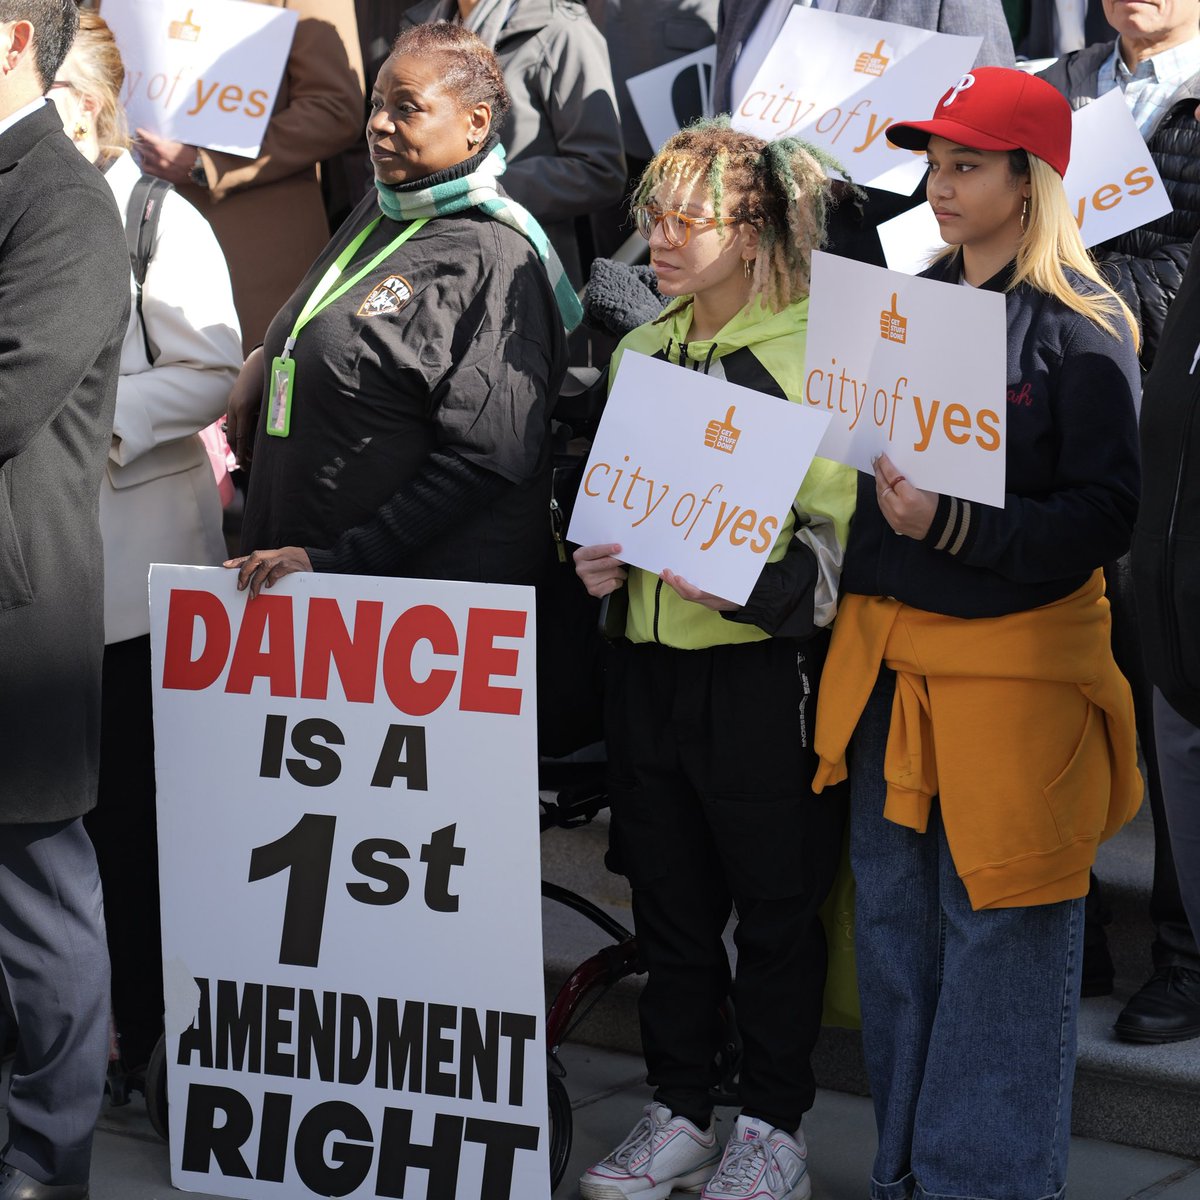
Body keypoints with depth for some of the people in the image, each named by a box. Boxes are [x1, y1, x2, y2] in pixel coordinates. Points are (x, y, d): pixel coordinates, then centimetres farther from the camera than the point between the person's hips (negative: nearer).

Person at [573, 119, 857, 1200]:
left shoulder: (812, 353, -9)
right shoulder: (640, 352, 13)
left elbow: (843, 532, -12)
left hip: (764, 669, -6)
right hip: (650, 665, 6)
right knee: (669, 899, 12)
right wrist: (598, 560, 5)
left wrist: (747, 587, -26)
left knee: (774, 906, 4)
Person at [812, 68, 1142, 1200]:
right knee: (892, 920, 12)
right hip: (887, 654, 6)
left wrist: (953, 525, -22)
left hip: (1014, 659, -6)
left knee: (999, 935, -1)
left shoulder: (1085, 327, -8)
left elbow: (1102, 518, -13)